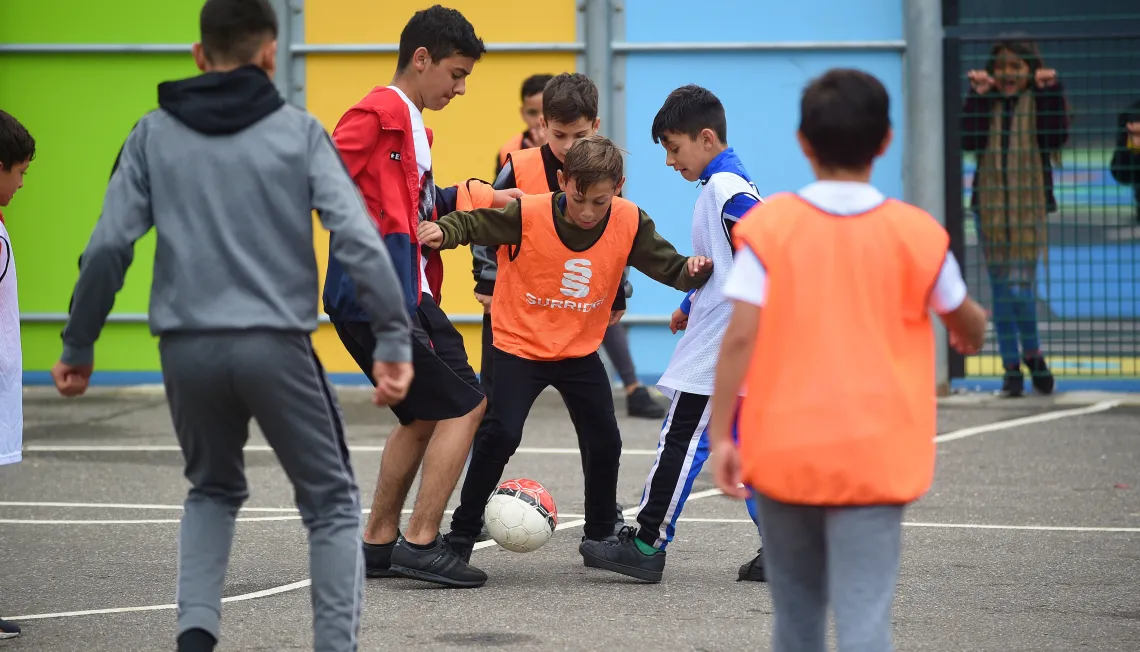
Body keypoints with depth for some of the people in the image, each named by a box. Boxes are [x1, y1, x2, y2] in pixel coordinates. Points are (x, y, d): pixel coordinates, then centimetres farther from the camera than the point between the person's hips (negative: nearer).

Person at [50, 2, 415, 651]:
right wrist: (394, 340, -7)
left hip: (189, 348, 3)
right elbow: (358, 239, -8)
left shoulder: (155, 134, 7)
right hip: (276, 345, -2)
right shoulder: (299, 131, 2)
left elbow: (108, 247, 0)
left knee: (214, 492, 26)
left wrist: (79, 346, 9)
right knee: (332, 504, 13)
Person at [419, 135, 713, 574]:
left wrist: (693, 271, -28)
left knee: (604, 443, 3)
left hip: (580, 352, 3)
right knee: (501, 436, -16)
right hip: (520, 345, -3)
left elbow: (669, 267, -6)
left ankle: (600, 537, 26)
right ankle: (461, 533, -1)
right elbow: (470, 223, -14)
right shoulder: (528, 215, -22)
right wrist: (442, 232, -35)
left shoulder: (630, 223, -14)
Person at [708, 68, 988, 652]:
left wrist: (719, 436, -4)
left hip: (782, 452, 1)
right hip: (873, 460, -1)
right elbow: (966, 321, 14)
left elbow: (740, 337, -10)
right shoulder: (915, 234, -2)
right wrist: (971, 331, 38)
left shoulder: (769, 226, -4)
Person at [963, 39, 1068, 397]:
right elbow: (968, 141, -8)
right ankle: (1011, 367, 14)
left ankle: (1032, 353, 12)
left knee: (1021, 286, -11)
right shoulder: (987, 103, 5)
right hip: (990, 208, 3)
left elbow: (1057, 137, -15)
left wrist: (1050, 91, -20)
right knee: (1001, 290, 6)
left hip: (1029, 207, -3)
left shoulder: (1039, 102, 0)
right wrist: (977, 98, -14)